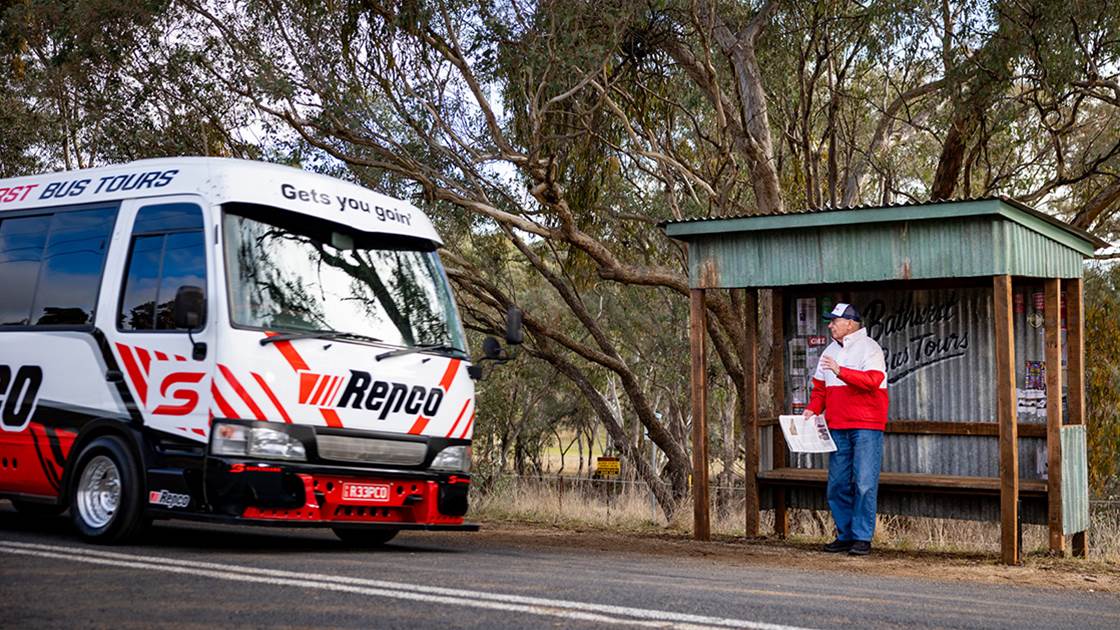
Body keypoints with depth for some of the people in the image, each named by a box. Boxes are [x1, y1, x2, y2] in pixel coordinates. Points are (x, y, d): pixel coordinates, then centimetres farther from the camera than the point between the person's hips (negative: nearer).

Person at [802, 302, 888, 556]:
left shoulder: (869, 348, -4)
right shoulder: (830, 352, 17)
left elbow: (872, 381, -19)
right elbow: (820, 387, 21)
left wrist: (841, 371, -27)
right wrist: (812, 409, 4)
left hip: (866, 426, -7)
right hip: (837, 427, 7)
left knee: (864, 483, -7)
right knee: (837, 484, 7)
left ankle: (862, 537, -2)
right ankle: (845, 535, 16)